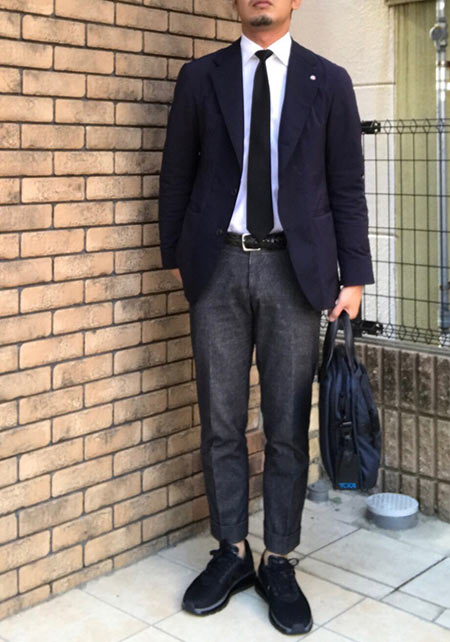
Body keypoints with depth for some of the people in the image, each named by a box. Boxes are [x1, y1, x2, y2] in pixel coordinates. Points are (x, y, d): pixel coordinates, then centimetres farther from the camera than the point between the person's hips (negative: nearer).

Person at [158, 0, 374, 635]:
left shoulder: (329, 81, 6)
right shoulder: (200, 77, 8)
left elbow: (347, 186, 5)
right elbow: (176, 175, 10)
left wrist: (353, 275, 0)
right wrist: (175, 255, 7)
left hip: (294, 268, 0)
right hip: (219, 266, 1)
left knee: (288, 427, 5)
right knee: (221, 424, 7)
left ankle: (280, 563, 18)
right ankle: (232, 552, 23)